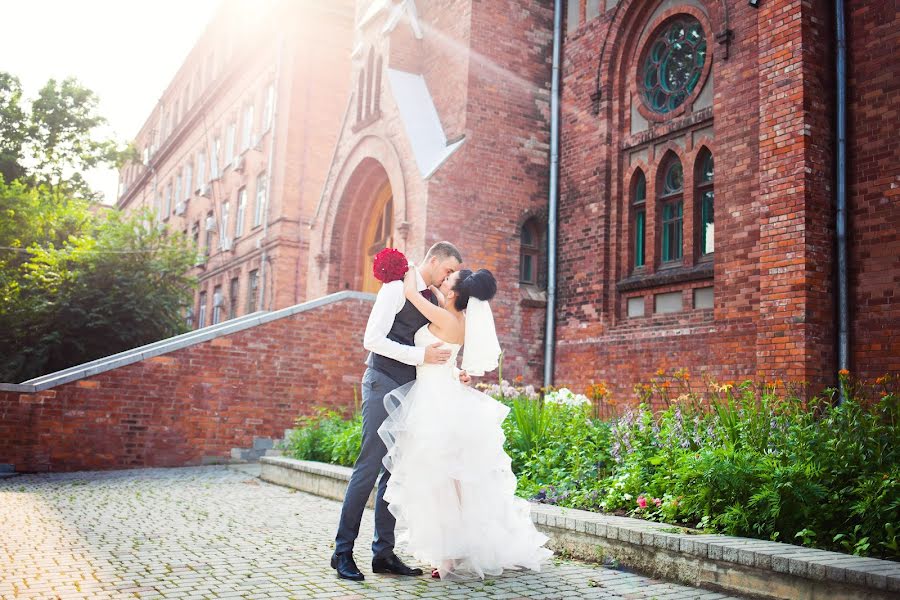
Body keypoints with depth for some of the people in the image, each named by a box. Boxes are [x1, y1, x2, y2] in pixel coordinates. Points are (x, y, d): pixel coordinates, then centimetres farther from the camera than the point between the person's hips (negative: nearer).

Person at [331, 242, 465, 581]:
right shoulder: (397, 288, -7)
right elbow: (373, 339, -16)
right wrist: (421, 355, -20)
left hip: (409, 389, 8)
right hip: (383, 384, -8)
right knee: (369, 467, -8)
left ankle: (383, 553, 13)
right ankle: (343, 551, 2)